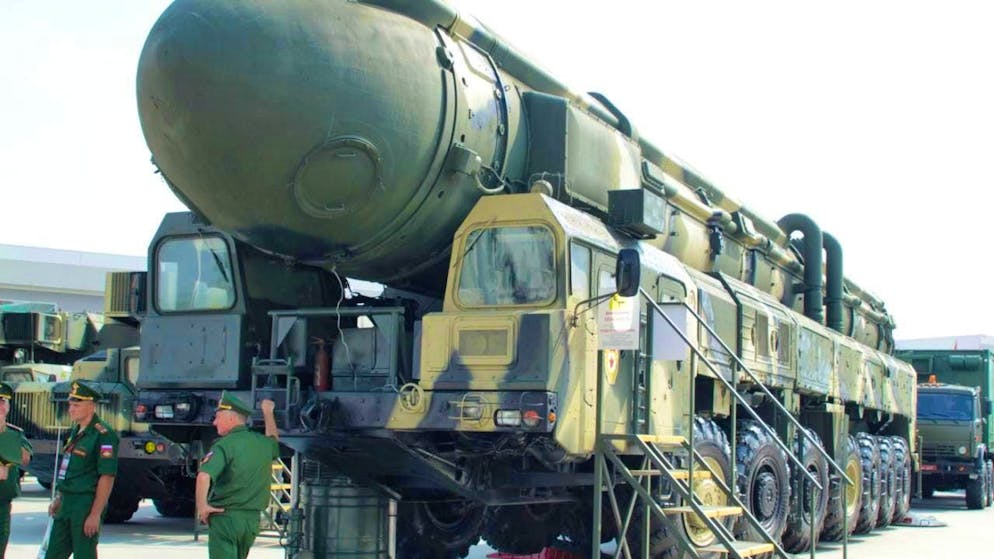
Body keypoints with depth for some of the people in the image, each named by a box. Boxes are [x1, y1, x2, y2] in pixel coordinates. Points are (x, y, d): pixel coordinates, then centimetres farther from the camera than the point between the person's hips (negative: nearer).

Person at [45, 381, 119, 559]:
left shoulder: (103, 435, -15)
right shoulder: (75, 432, 15)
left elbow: (107, 476, -19)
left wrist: (95, 514, -22)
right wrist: (59, 499, 18)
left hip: (86, 506, -9)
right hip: (66, 507, 9)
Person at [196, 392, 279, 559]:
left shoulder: (225, 445, -14)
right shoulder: (262, 443, 7)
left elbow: (204, 476, -30)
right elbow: (273, 441, 35)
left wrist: (201, 505, -16)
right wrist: (268, 412, 46)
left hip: (224, 516, -7)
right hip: (252, 519, 7)